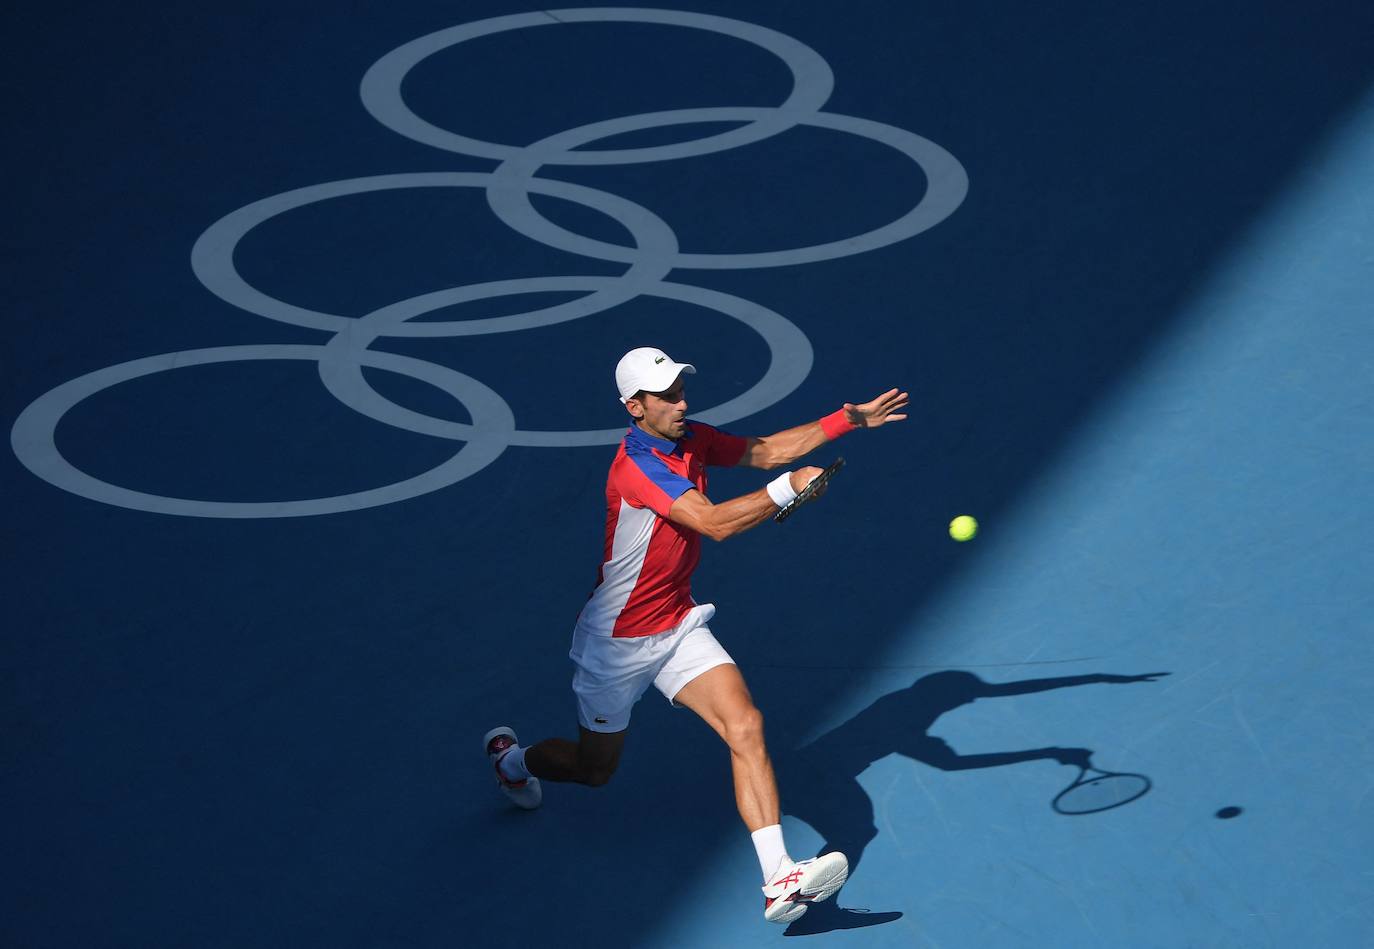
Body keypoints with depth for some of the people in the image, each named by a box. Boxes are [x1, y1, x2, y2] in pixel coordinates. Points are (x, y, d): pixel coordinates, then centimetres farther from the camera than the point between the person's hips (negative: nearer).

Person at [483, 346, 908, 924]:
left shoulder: (693, 440, -2)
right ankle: (511, 755, 48)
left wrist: (848, 419, 5)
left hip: (678, 627, 6)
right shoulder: (637, 465, -27)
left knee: (745, 727, -17)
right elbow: (715, 523, -36)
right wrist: (789, 488, -35)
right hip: (617, 640, -6)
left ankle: (779, 881, -25)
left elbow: (765, 450, 12)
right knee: (595, 768, 13)